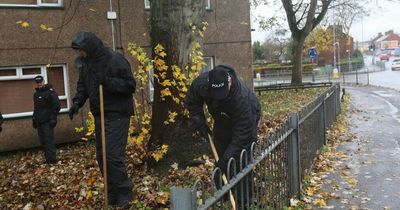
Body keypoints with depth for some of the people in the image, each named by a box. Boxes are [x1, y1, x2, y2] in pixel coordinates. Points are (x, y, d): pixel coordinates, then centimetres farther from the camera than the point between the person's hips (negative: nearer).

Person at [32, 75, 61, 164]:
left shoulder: (50, 91, -4)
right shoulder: (36, 94, 19)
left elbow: (56, 106, -10)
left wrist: (53, 118, -16)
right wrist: (34, 119, 21)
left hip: (47, 121, -8)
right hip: (39, 122, 8)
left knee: (49, 140, -12)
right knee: (43, 141, 7)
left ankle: (51, 159, -12)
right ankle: (48, 159, 13)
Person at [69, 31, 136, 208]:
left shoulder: (115, 60, -14)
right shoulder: (85, 63, 9)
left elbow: (130, 85, -15)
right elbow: (82, 85, 18)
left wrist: (108, 82, -26)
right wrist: (77, 102, 1)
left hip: (117, 115, -8)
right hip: (99, 115, 8)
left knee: (113, 156, -12)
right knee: (101, 157, 11)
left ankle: (124, 196, 4)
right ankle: (113, 196, 24)